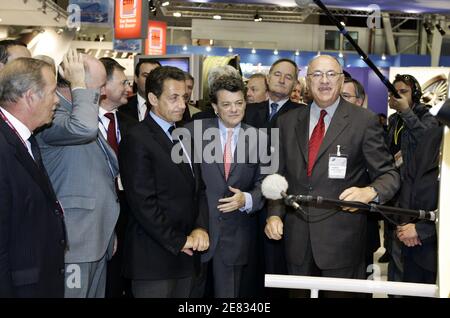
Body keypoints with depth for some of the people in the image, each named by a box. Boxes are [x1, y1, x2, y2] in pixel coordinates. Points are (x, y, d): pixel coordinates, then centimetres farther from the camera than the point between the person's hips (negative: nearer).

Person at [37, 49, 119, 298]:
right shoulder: (51, 115, -14)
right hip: (74, 239, -9)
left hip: (98, 236, 9)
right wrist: (79, 85, -21)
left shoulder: (82, 110, 16)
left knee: (96, 293, 15)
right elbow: (83, 127, -38)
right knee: (74, 292, -3)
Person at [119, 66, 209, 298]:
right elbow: (143, 202, -16)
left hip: (185, 254, 7)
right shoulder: (137, 139, -11)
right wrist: (178, 241, -12)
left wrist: (200, 228, -1)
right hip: (154, 258, -7)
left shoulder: (182, 137, 14)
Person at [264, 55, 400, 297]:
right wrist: (275, 213, -1)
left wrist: (370, 192, -25)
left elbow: (388, 174, -5)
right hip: (297, 238, 3)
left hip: (341, 238, -3)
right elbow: (279, 175, 12)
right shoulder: (287, 122, 8)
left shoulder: (364, 121, -4)